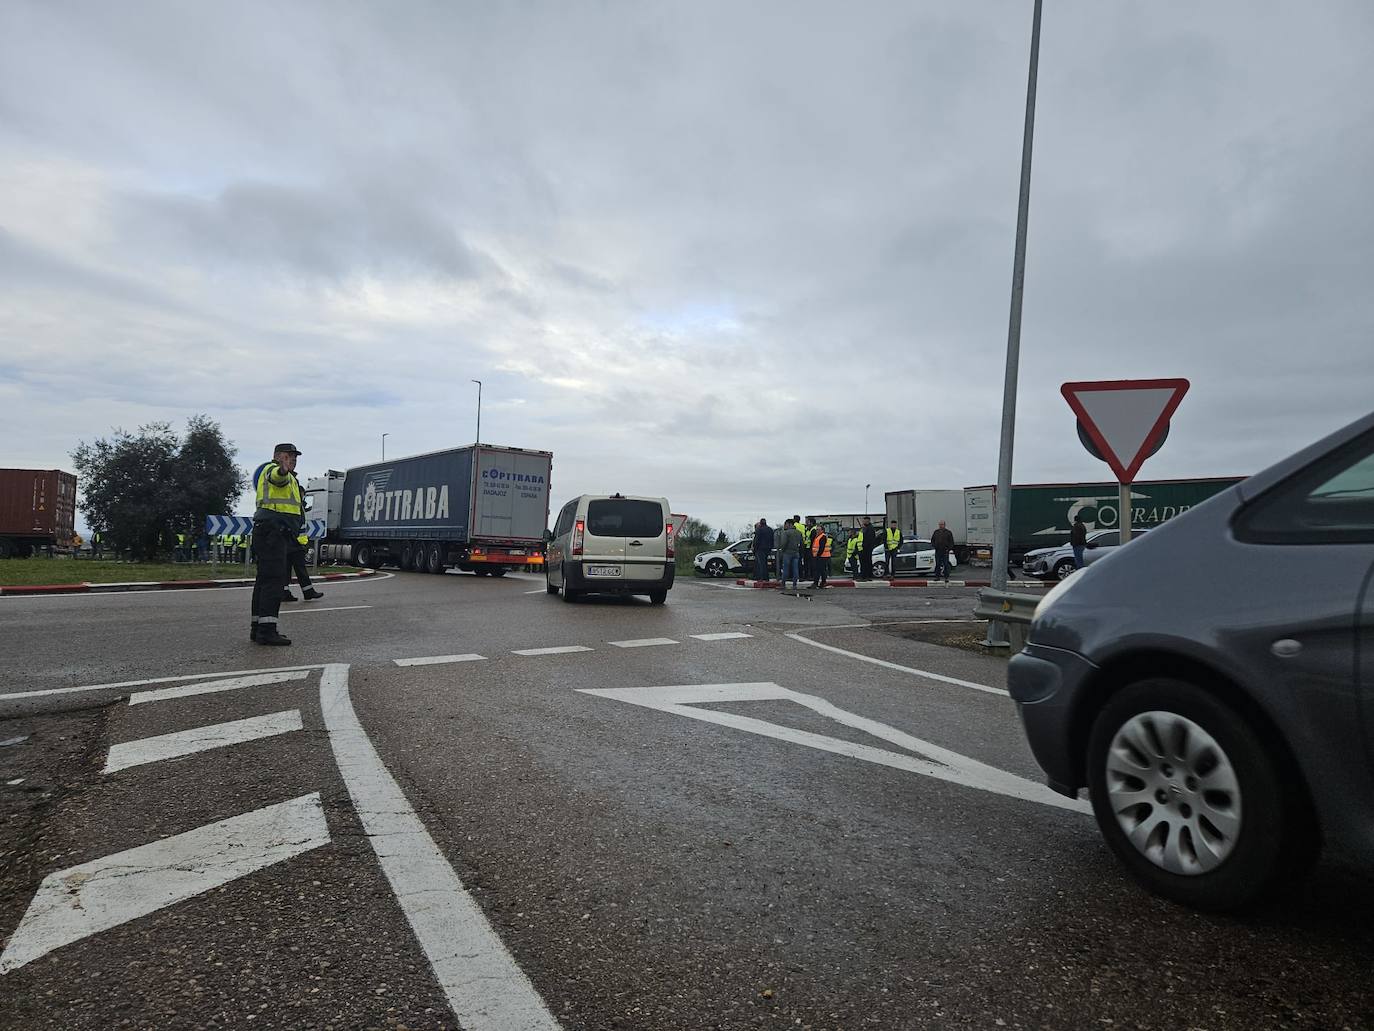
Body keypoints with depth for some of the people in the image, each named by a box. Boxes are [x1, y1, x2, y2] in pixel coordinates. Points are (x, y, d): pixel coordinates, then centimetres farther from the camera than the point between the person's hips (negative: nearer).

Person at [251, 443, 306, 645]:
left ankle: (258, 628, 19)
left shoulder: (287, 477, 26)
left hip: (271, 533, 11)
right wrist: (283, 470, -54)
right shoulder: (273, 469, -5)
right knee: (274, 579, -16)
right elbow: (277, 477, -32)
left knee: (264, 580, 13)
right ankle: (267, 630, -20)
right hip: (273, 532, -11)